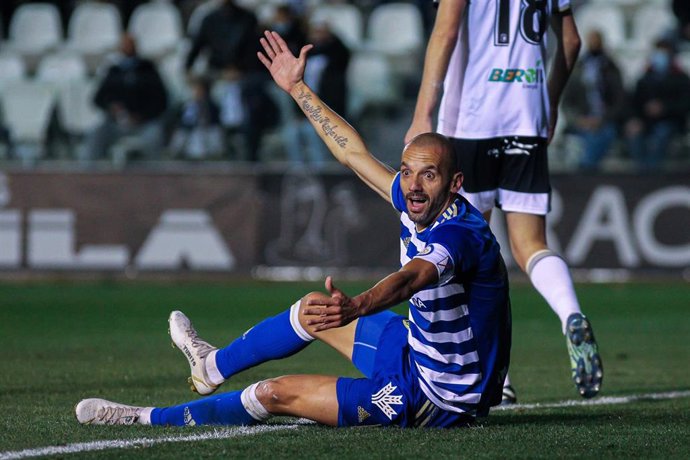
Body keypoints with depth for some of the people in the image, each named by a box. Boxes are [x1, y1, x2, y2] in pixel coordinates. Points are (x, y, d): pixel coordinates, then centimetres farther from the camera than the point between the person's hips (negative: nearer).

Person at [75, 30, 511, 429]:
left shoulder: (458, 235, -29)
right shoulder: (421, 207, -2)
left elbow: (410, 279, -51)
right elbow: (356, 154, 11)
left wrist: (355, 306, -71)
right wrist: (297, 88, 16)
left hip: (435, 401, -9)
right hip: (421, 358, 9)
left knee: (278, 392, -4)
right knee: (313, 312, 25)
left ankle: (150, 419, 14)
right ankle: (213, 366, 50)